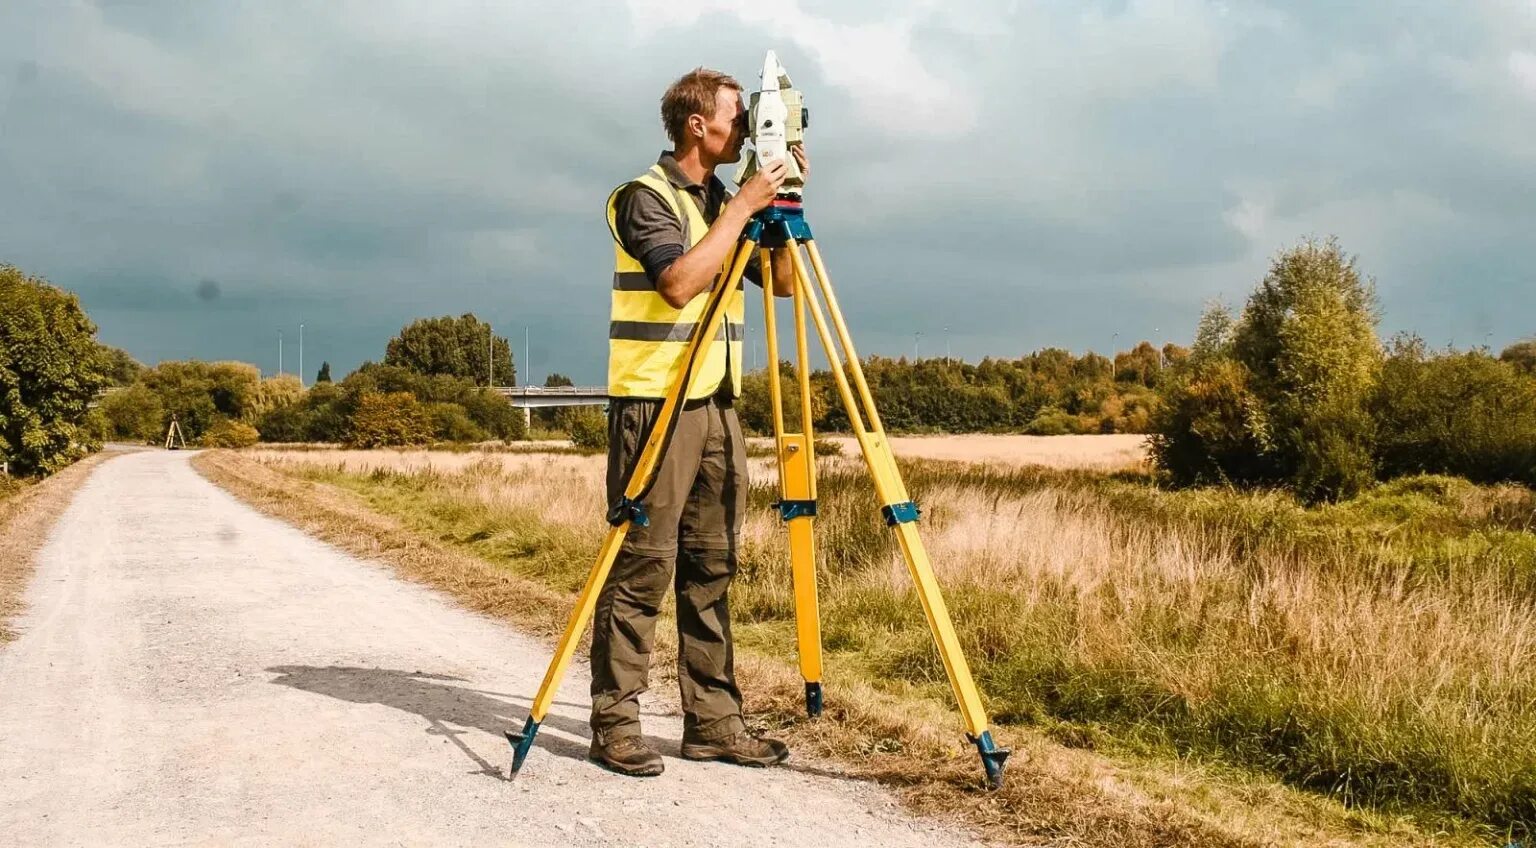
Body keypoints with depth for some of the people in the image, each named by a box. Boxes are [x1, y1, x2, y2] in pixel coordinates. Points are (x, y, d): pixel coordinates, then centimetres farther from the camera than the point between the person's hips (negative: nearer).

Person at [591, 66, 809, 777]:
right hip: (654, 403, -7)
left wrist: (783, 204, 4)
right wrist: (743, 208, -16)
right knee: (643, 566, -6)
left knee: (712, 569, 7)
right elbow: (680, 282, -22)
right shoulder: (645, 197, -7)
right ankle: (615, 722, 2)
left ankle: (713, 721, 13)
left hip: (717, 406, 8)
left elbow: (785, 282, 15)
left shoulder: (726, 202, 16)